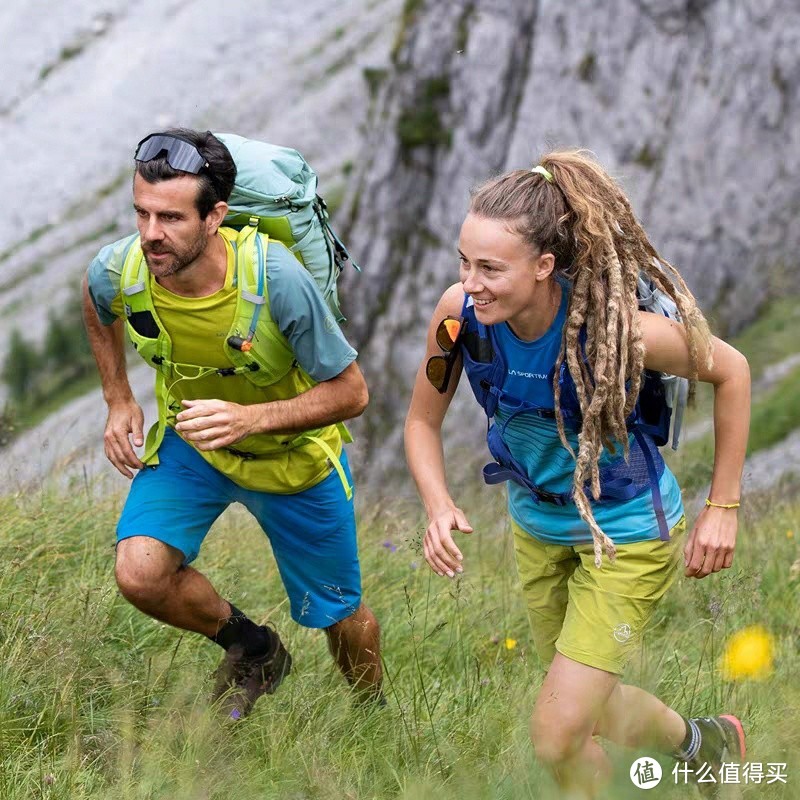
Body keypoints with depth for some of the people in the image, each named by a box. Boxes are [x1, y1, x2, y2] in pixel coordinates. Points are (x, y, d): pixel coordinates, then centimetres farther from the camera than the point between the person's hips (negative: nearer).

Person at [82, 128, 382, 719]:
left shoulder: (276, 278, -36)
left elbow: (351, 392, -26)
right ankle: (252, 650, 9)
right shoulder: (118, 271, -25)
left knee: (340, 614, 11)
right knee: (140, 574, -22)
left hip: (294, 453, -2)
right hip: (191, 440, 2)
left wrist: (251, 418, -39)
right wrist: (119, 401, -2)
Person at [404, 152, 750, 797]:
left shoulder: (613, 327, -33)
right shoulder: (460, 312, -22)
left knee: (557, 738, -8)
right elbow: (424, 420, -5)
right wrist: (438, 506, -23)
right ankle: (703, 743, 52)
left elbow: (730, 371, -15)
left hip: (625, 532, -5)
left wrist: (723, 508, -11)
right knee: (593, 706, 21)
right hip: (538, 523, 5)